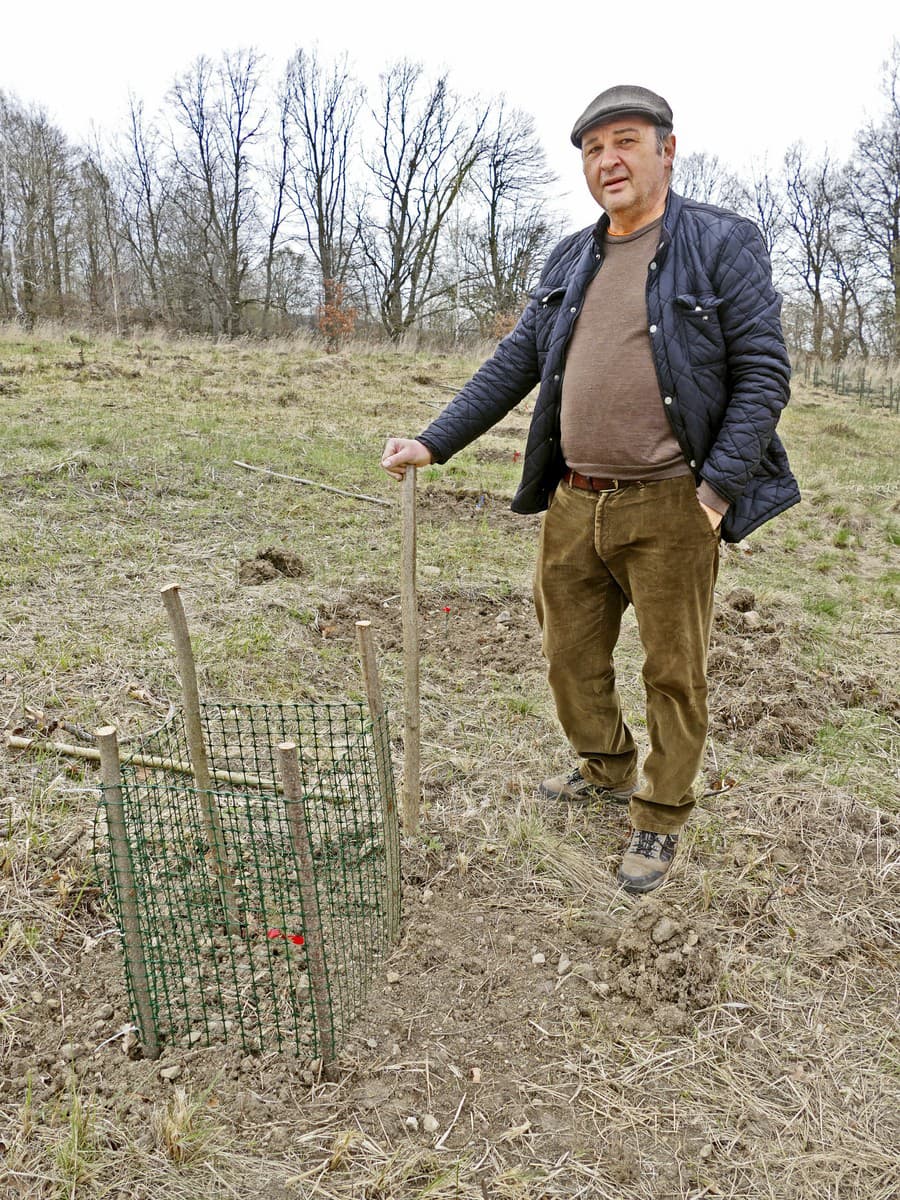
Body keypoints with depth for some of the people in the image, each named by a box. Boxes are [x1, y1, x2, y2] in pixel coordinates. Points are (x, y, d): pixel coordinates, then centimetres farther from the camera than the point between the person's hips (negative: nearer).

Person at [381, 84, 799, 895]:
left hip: (669, 508, -5)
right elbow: (512, 367, 12)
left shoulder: (722, 245, -3)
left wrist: (719, 485, -17)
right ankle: (607, 768, 41)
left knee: (673, 672, 6)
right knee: (571, 654, 16)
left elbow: (763, 373, -7)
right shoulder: (571, 261, 13)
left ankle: (660, 820, 25)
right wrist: (434, 443, 3)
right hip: (574, 502, 6)